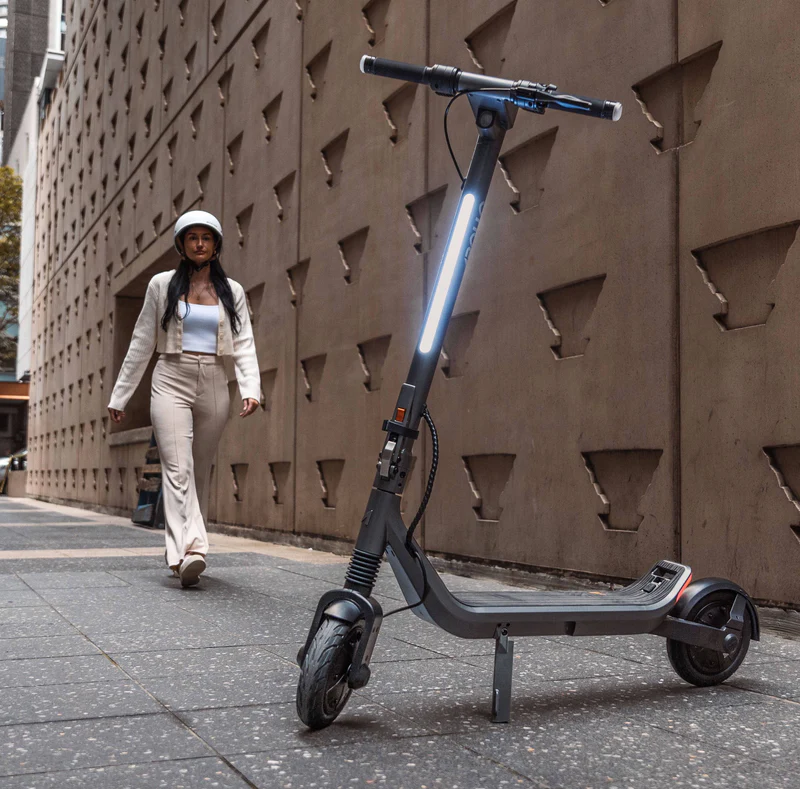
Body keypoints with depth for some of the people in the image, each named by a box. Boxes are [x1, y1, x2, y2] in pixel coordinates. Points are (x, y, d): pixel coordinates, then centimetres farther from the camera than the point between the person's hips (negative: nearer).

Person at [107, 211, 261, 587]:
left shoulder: (232, 292, 11)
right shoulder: (162, 285, 8)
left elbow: (244, 345, 3)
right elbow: (142, 343, 10)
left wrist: (250, 388, -14)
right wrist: (120, 395, 9)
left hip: (213, 387, 2)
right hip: (171, 380, -2)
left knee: (200, 472, 4)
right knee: (178, 467, -18)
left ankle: (182, 551, 14)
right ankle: (189, 550, -30)